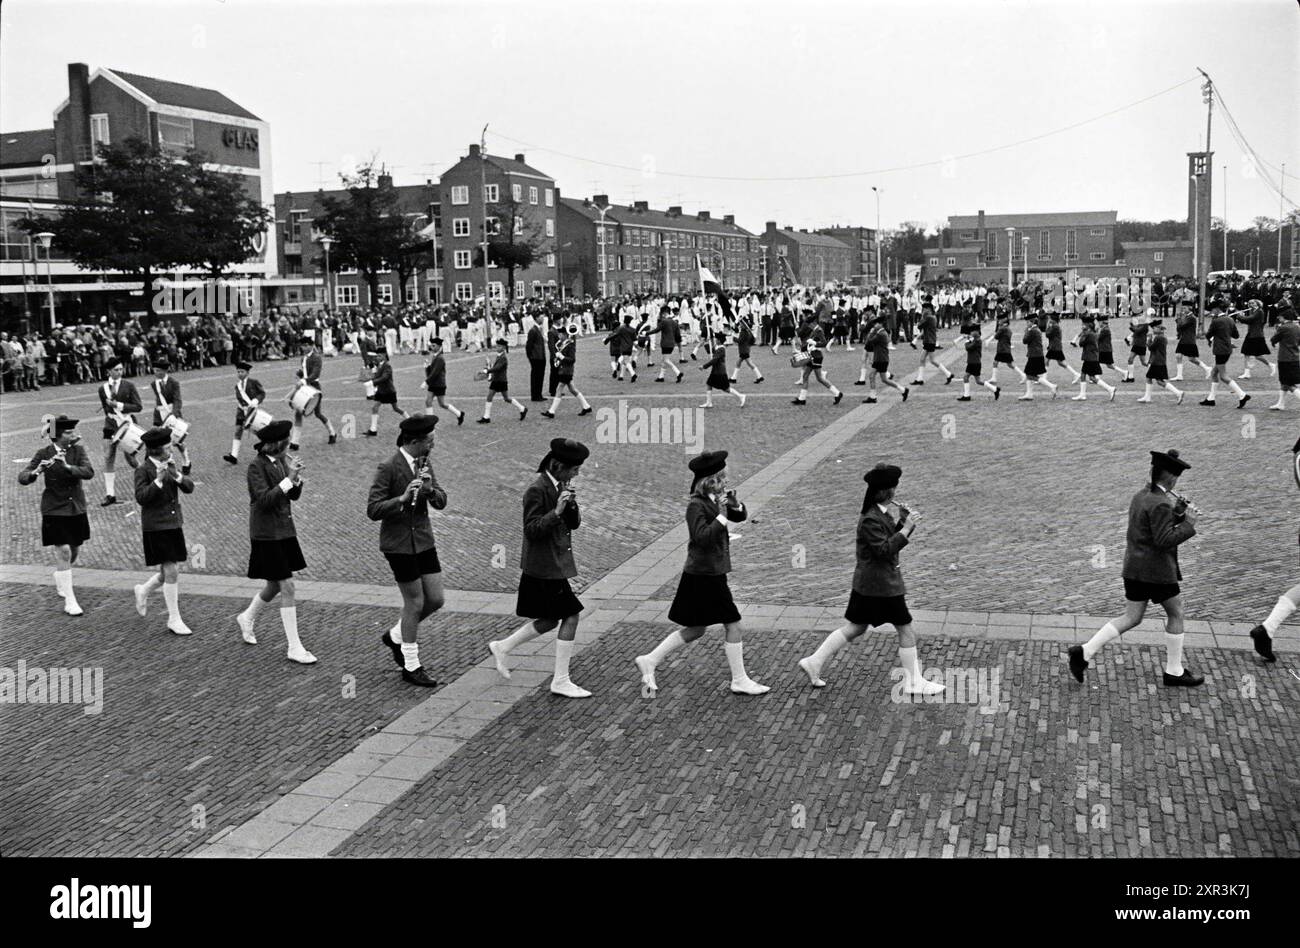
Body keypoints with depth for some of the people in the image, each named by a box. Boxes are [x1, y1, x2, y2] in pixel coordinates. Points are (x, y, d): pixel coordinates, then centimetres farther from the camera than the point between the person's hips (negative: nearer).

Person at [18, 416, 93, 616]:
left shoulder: (78, 450, -3)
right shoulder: (44, 454, -10)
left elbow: (89, 472, -18)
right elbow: (22, 477, -16)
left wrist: (67, 466, -32)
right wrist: (36, 472, -36)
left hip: (77, 508, 4)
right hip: (55, 511, -4)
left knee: (74, 551, 17)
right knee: (63, 553, -10)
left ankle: (60, 579, 48)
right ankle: (69, 601, -6)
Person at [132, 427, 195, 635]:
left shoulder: (170, 465, 8)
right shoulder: (144, 470, -10)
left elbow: (189, 488, 2)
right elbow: (141, 498, -18)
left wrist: (177, 475, -17)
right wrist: (158, 480, -28)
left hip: (174, 524, 7)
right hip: (156, 527, -7)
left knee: (169, 572, 12)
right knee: (171, 572, -8)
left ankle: (143, 591, 42)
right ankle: (174, 620, 1)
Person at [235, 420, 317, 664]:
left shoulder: (281, 461, 6)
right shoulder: (257, 467, -15)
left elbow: (294, 495, 8)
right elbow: (264, 500, -24)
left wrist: (296, 476, -10)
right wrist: (288, 479, -27)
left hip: (285, 530, 8)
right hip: (267, 535, -8)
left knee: (275, 586, 19)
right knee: (287, 588, -8)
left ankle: (246, 618, 45)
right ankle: (294, 648, -2)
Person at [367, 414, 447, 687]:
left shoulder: (424, 463, 5)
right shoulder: (388, 468, -16)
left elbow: (441, 502, 4)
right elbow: (373, 510, -19)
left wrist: (430, 489, -17)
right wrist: (402, 498, -31)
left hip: (423, 540, 7)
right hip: (399, 544, -7)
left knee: (436, 600, 7)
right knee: (415, 603, 0)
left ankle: (395, 636, 31)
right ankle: (411, 667, 16)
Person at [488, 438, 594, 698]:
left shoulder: (560, 486, 9)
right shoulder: (537, 490, -17)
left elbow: (574, 523, 9)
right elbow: (532, 530, -20)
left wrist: (571, 504, -10)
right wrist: (556, 511, -29)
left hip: (554, 565, 9)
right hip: (544, 567, -9)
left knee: (549, 621, 17)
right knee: (571, 617, -6)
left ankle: (502, 647, 32)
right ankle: (560, 681, 2)